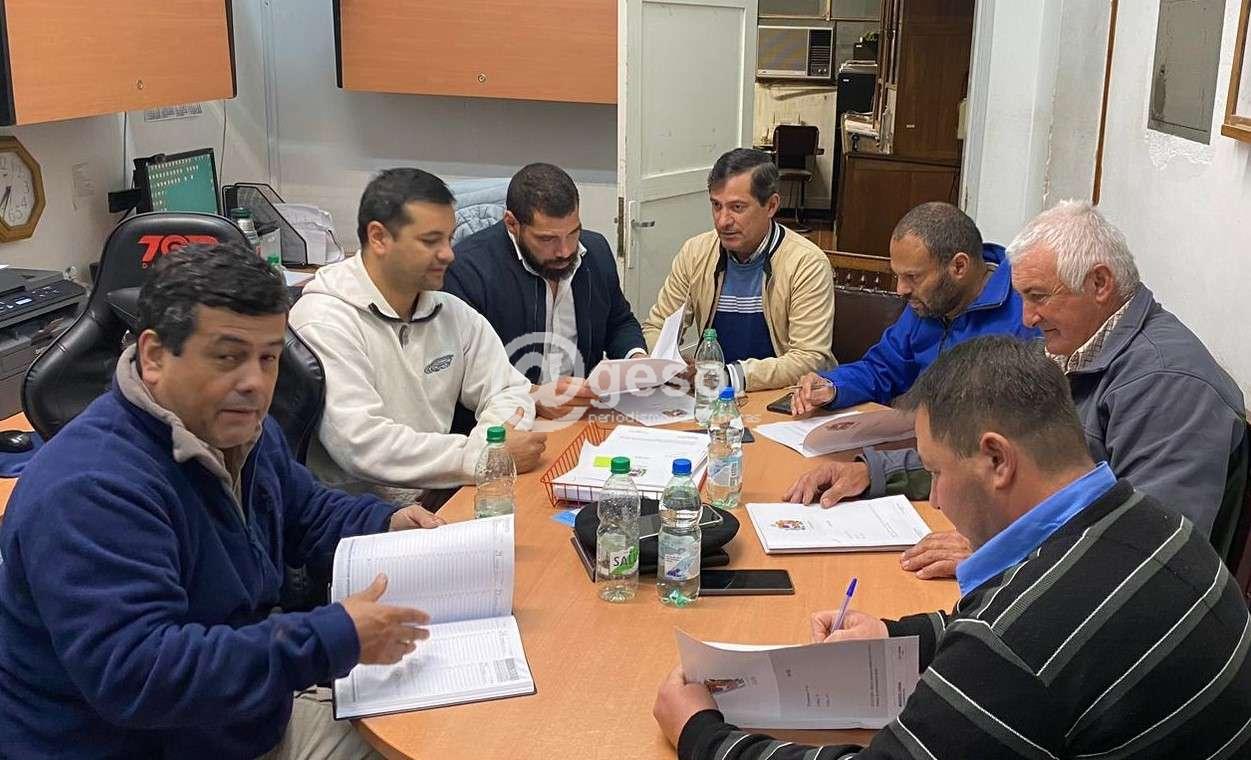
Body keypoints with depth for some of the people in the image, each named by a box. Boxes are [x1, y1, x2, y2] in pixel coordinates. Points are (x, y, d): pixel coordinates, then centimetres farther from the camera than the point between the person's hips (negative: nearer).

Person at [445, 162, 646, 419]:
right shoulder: (467, 269, -14)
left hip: (585, 413, 4)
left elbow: (620, 323, 23)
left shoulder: (596, 251, 7)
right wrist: (532, 397, -29)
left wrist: (637, 359, 3)